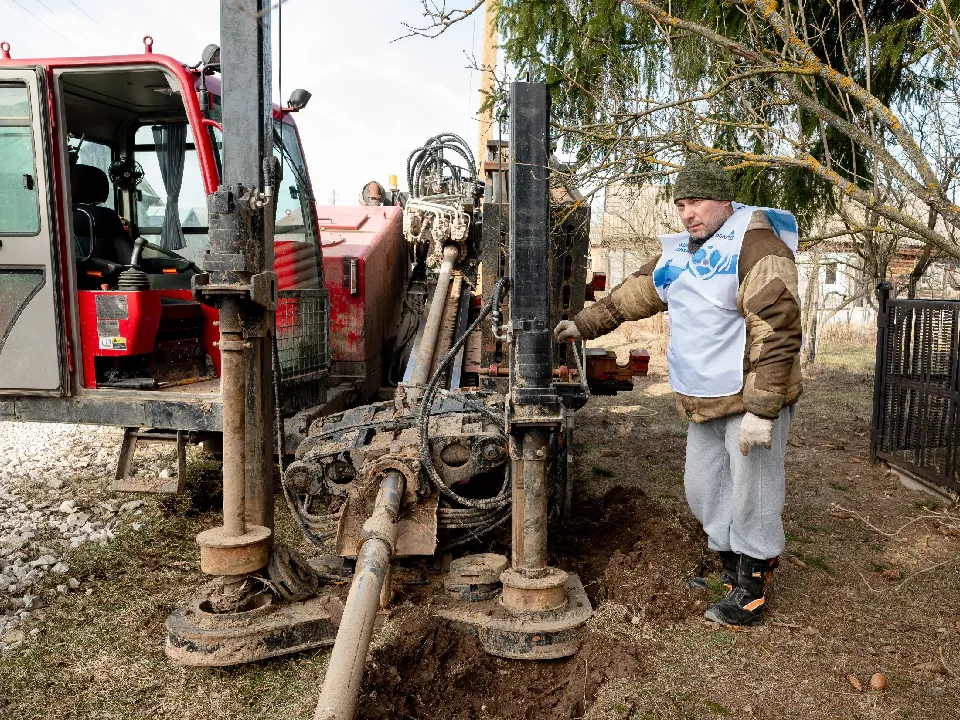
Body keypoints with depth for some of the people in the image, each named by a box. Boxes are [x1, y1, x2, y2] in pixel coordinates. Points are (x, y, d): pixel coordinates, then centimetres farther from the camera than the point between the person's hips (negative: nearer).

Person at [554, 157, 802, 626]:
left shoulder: (756, 246, -14)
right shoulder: (678, 254, 13)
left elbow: (777, 330, -21)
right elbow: (632, 295, 24)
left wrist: (761, 410, -24)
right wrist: (584, 324, 24)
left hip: (752, 398, -8)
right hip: (704, 402, 8)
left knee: (751, 496, 1)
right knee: (704, 491, 14)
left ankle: (750, 595, 18)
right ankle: (733, 568, 33)